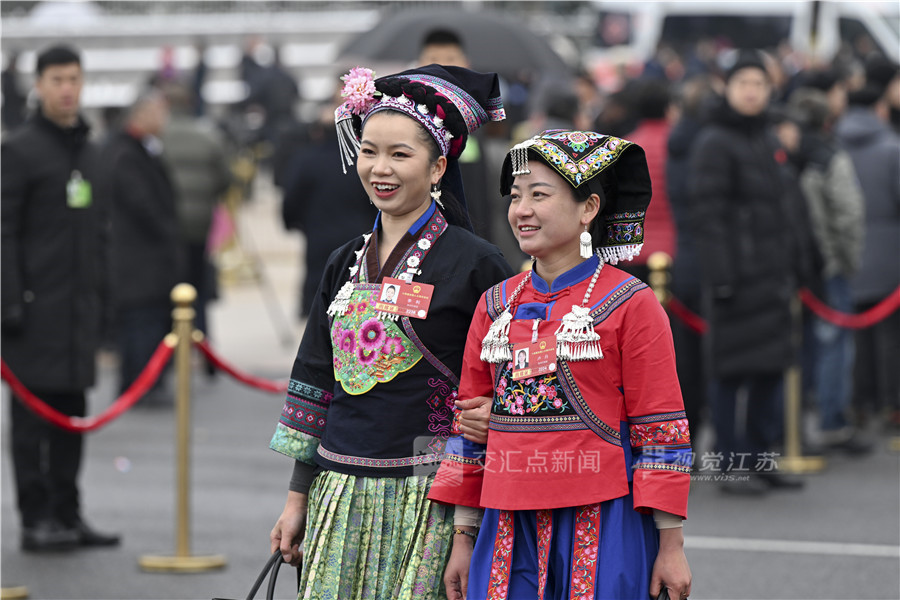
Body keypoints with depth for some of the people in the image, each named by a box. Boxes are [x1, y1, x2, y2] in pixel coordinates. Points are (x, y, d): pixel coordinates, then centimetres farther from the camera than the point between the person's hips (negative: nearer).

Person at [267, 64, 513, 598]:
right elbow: (317, 384, 16)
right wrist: (298, 498, 13)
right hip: (341, 492, 5)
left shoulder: (473, 263, -5)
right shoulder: (347, 264, 12)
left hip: (425, 497, -5)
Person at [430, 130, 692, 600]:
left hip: (601, 531, -4)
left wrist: (671, 547, -6)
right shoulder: (495, 306, 11)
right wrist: (463, 539, 13)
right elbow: (470, 431, 16)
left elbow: (660, 433, -4)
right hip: (510, 528, 4)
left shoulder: (632, 304, -3)